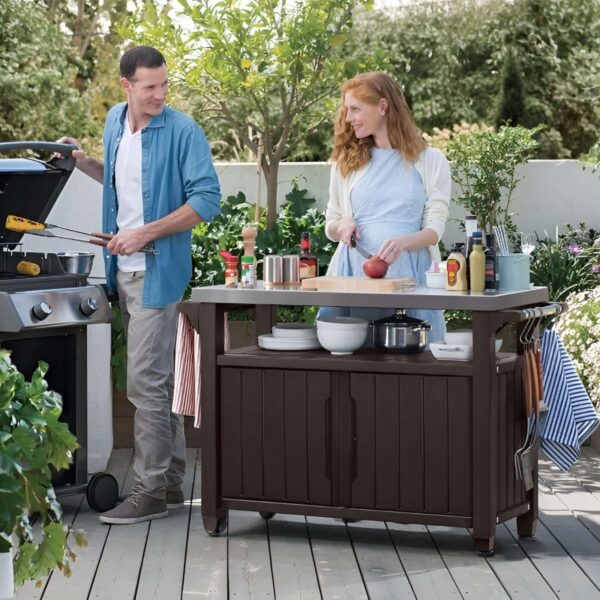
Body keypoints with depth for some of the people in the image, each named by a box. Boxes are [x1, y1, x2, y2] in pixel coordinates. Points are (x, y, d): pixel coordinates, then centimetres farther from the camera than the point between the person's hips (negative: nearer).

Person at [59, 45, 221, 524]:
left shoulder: (182, 132, -12)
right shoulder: (116, 121, 10)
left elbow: (206, 200, -15)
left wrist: (145, 234, -19)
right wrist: (84, 163, 8)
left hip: (158, 271, -8)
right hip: (124, 270, 8)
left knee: (146, 382, -9)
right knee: (159, 379, 14)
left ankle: (151, 492, -2)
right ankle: (172, 482, 22)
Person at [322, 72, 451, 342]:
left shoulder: (430, 162, 5)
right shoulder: (347, 161, 15)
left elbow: (434, 230, 0)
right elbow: (330, 226, 20)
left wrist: (402, 242, -20)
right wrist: (342, 226, -3)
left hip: (406, 271, -2)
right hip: (353, 269, 2)